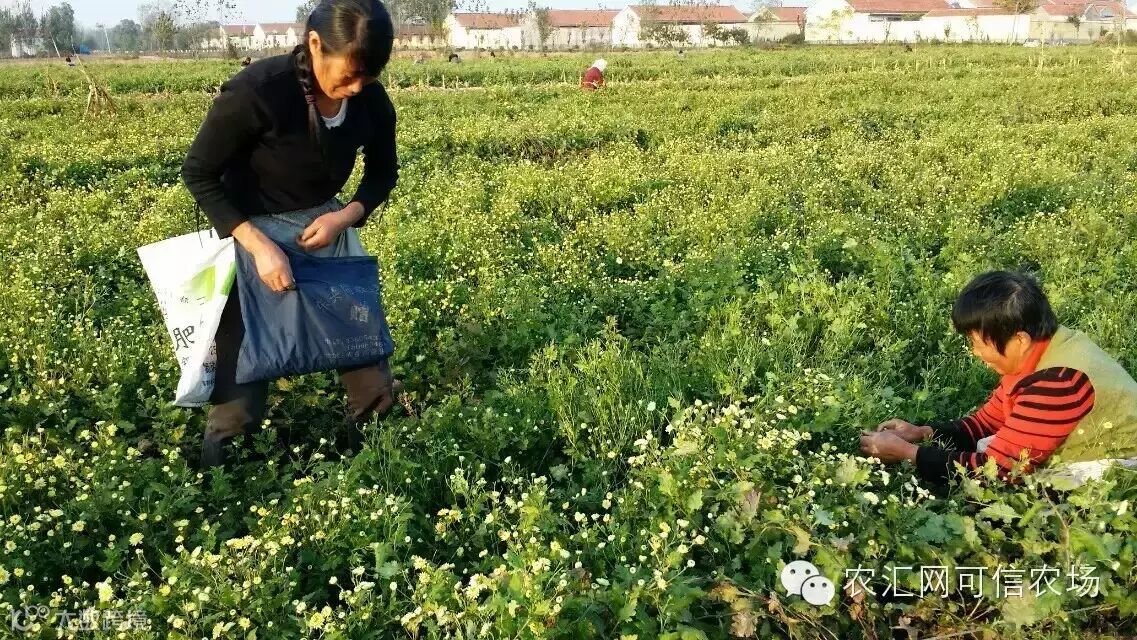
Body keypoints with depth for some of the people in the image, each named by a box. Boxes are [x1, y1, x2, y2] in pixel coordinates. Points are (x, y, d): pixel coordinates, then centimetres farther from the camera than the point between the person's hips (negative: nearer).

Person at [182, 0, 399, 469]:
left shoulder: (372, 102, -14)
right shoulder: (255, 91, -28)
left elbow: (383, 174, 4)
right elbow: (198, 174, -18)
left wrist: (344, 217, -16)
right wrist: (258, 245, -28)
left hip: (327, 228, 5)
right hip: (253, 232, -4)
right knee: (244, 369, -2)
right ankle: (216, 461, 23)